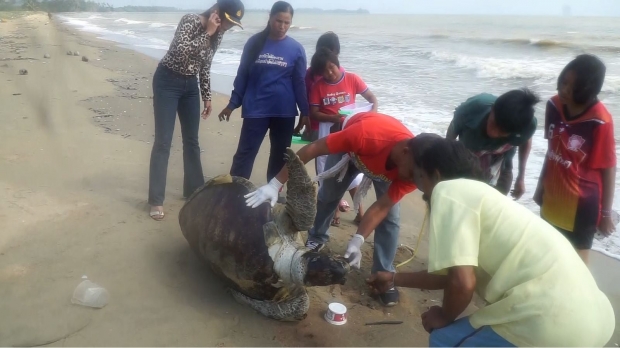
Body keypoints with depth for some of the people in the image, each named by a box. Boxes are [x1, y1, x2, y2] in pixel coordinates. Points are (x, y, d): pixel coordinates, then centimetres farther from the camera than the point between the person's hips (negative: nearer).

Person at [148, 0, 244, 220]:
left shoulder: (218, 35, 2)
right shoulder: (190, 21, -18)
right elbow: (181, 52, -32)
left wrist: (207, 96, 14)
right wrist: (207, 33, -27)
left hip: (190, 85, 7)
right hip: (168, 82, -7)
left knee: (192, 141, 11)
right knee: (163, 141, -7)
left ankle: (194, 190, 24)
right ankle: (156, 200, -1)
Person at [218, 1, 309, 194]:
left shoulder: (296, 49, 0)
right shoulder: (254, 43, 1)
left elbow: (299, 82, 3)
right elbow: (242, 75, 6)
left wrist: (305, 112, 2)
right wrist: (232, 104, 5)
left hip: (284, 112, 1)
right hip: (255, 109, -1)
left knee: (280, 156, 11)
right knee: (244, 154, -2)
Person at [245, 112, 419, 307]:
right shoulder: (365, 134, -48)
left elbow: (382, 207, -27)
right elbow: (311, 149, -39)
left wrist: (358, 241, -37)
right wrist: (275, 184, -39)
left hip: (388, 165, 2)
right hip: (352, 148, -1)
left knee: (391, 216, -9)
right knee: (328, 195, 10)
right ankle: (316, 238, 38)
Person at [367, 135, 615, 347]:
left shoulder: (448, 192, -7)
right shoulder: (474, 192, 21)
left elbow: (461, 283, -17)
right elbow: (454, 273, 31)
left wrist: (444, 316, 5)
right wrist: (394, 279, 41)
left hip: (553, 324, -9)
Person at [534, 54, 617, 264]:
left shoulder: (600, 122, -22)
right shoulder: (554, 106, -6)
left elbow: (608, 170, -14)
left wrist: (606, 213, -7)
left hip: (582, 203, -5)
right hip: (552, 196, 6)